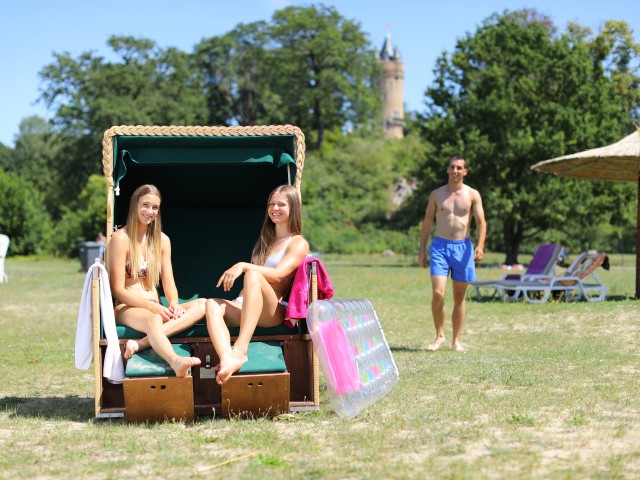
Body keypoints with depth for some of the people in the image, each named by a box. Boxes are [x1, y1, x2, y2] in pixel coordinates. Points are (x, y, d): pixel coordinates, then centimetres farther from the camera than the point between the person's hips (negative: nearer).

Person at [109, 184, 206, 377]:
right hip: (126, 308, -6)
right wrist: (153, 306, -20)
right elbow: (118, 290, -8)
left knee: (201, 304, -22)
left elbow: (169, 284, 11)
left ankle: (142, 343, -40)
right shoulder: (121, 238, -4)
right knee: (153, 319, -40)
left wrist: (174, 304, -13)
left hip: (155, 308, 6)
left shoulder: (162, 240, 14)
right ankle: (176, 361, -73)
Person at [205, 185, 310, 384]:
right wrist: (239, 302, 12)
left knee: (253, 275, -37)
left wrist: (243, 266, -21)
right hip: (245, 307, 6)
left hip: (273, 312, -6)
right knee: (212, 304, -27)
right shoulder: (265, 241, 30)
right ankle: (227, 358, -55)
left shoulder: (298, 243, 8)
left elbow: (278, 276, -10)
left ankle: (240, 350, -51)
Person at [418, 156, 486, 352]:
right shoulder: (436, 194, 7)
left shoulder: (472, 195, 3)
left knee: (459, 297, 6)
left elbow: (481, 222, -2)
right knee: (437, 293, -13)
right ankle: (439, 336, 1)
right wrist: (422, 251, 6)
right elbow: (427, 222, 11)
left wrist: (480, 245, -18)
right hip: (440, 247, 0)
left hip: (463, 247, 0)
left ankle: (456, 340, 15)